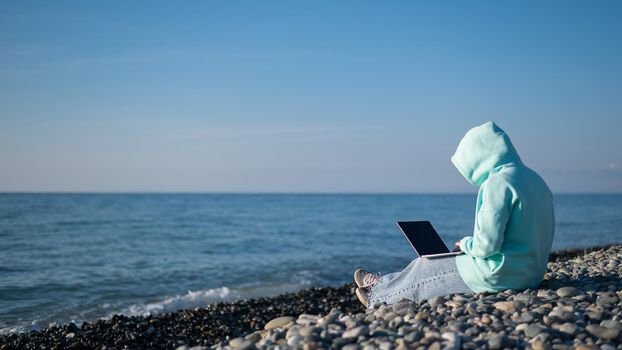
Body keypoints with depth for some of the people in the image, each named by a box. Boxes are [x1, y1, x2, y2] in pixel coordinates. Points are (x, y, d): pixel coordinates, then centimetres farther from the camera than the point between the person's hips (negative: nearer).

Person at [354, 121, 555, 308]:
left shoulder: (498, 182, -20)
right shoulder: (534, 178, 10)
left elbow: (487, 244, -26)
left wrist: (466, 244, -4)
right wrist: (470, 244, 15)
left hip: (499, 276, -9)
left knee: (423, 266, 11)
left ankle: (378, 296, 34)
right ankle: (383, 286, 38)